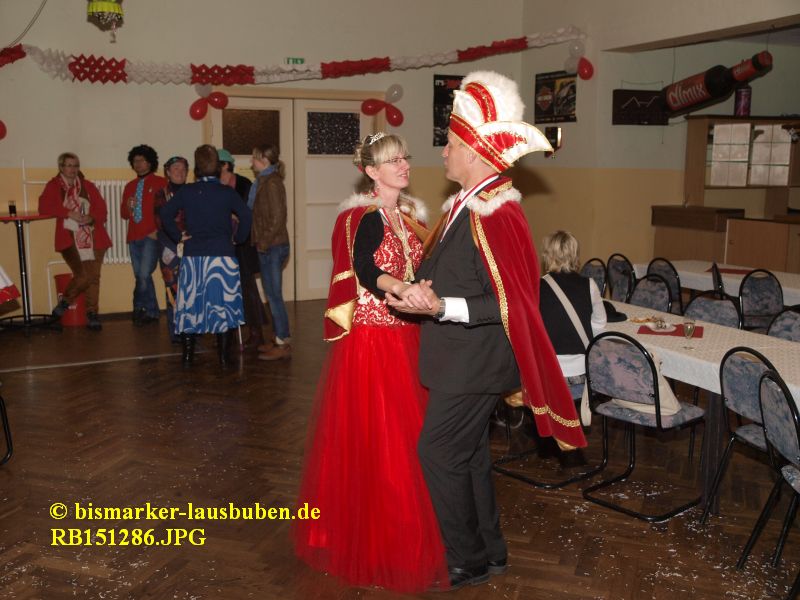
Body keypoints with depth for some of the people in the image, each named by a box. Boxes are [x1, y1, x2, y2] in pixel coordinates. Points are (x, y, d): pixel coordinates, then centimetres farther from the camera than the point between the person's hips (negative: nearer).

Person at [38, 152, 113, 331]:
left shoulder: (88, 186, 15)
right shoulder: (53, 186, 7)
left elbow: (102, 209, 7)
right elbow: (44, 207, -8)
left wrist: (91, 218, -13)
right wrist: (70, 213, -15)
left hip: (93, 236, 3)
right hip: (69, 237, -3)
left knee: (93, 276, -3)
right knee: (83, 275, -16)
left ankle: (92, 315, 7)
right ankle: (65, 301, 10)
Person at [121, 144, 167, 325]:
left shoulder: (160, 183, 0)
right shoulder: (130, 186, 17)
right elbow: (124, 214, 17)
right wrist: (128, 207, -4)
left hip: (152, 236, -6)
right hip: (134, 236, 6)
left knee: (144, 275, -13)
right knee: (140, 276, 7)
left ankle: (140, 308, 4)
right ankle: (151, 311, 17)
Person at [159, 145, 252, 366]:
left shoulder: (186, 191, 2)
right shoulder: (227, 192, -2)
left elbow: (166, 213, -4)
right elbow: (246, 216, -12)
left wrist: (178, 236, 5)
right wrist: (237, 238, 2)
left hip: (193, 257, 2)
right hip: (223, 256, -1)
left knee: (191, 303, 10)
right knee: (223, 304, 4)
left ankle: (188, 354, 14)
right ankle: (224, 356, 6)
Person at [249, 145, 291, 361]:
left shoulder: (271, 183, -14)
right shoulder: (265, 182, 14)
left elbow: (277, 217, -19)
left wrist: (264, 242, -15)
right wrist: (261, 242, 10)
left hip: (273, 246, -9)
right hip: (268, 247, 9)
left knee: (274, 295, -5)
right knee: (272, 294, 13)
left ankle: (283, 344, 1)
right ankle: (280, 340, 20)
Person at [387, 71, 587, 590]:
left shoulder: (495, 216, -22)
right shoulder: (467, 205, 7)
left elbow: (509, 304, -23)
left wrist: (441, 307, -28)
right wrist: (425, 289, 2)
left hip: (474, 362, -9)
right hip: (461, 357, 9)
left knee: (440, 453, -1)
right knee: (468, 453, 18)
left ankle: (468, 561, 17)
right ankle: (489, 550, 35)